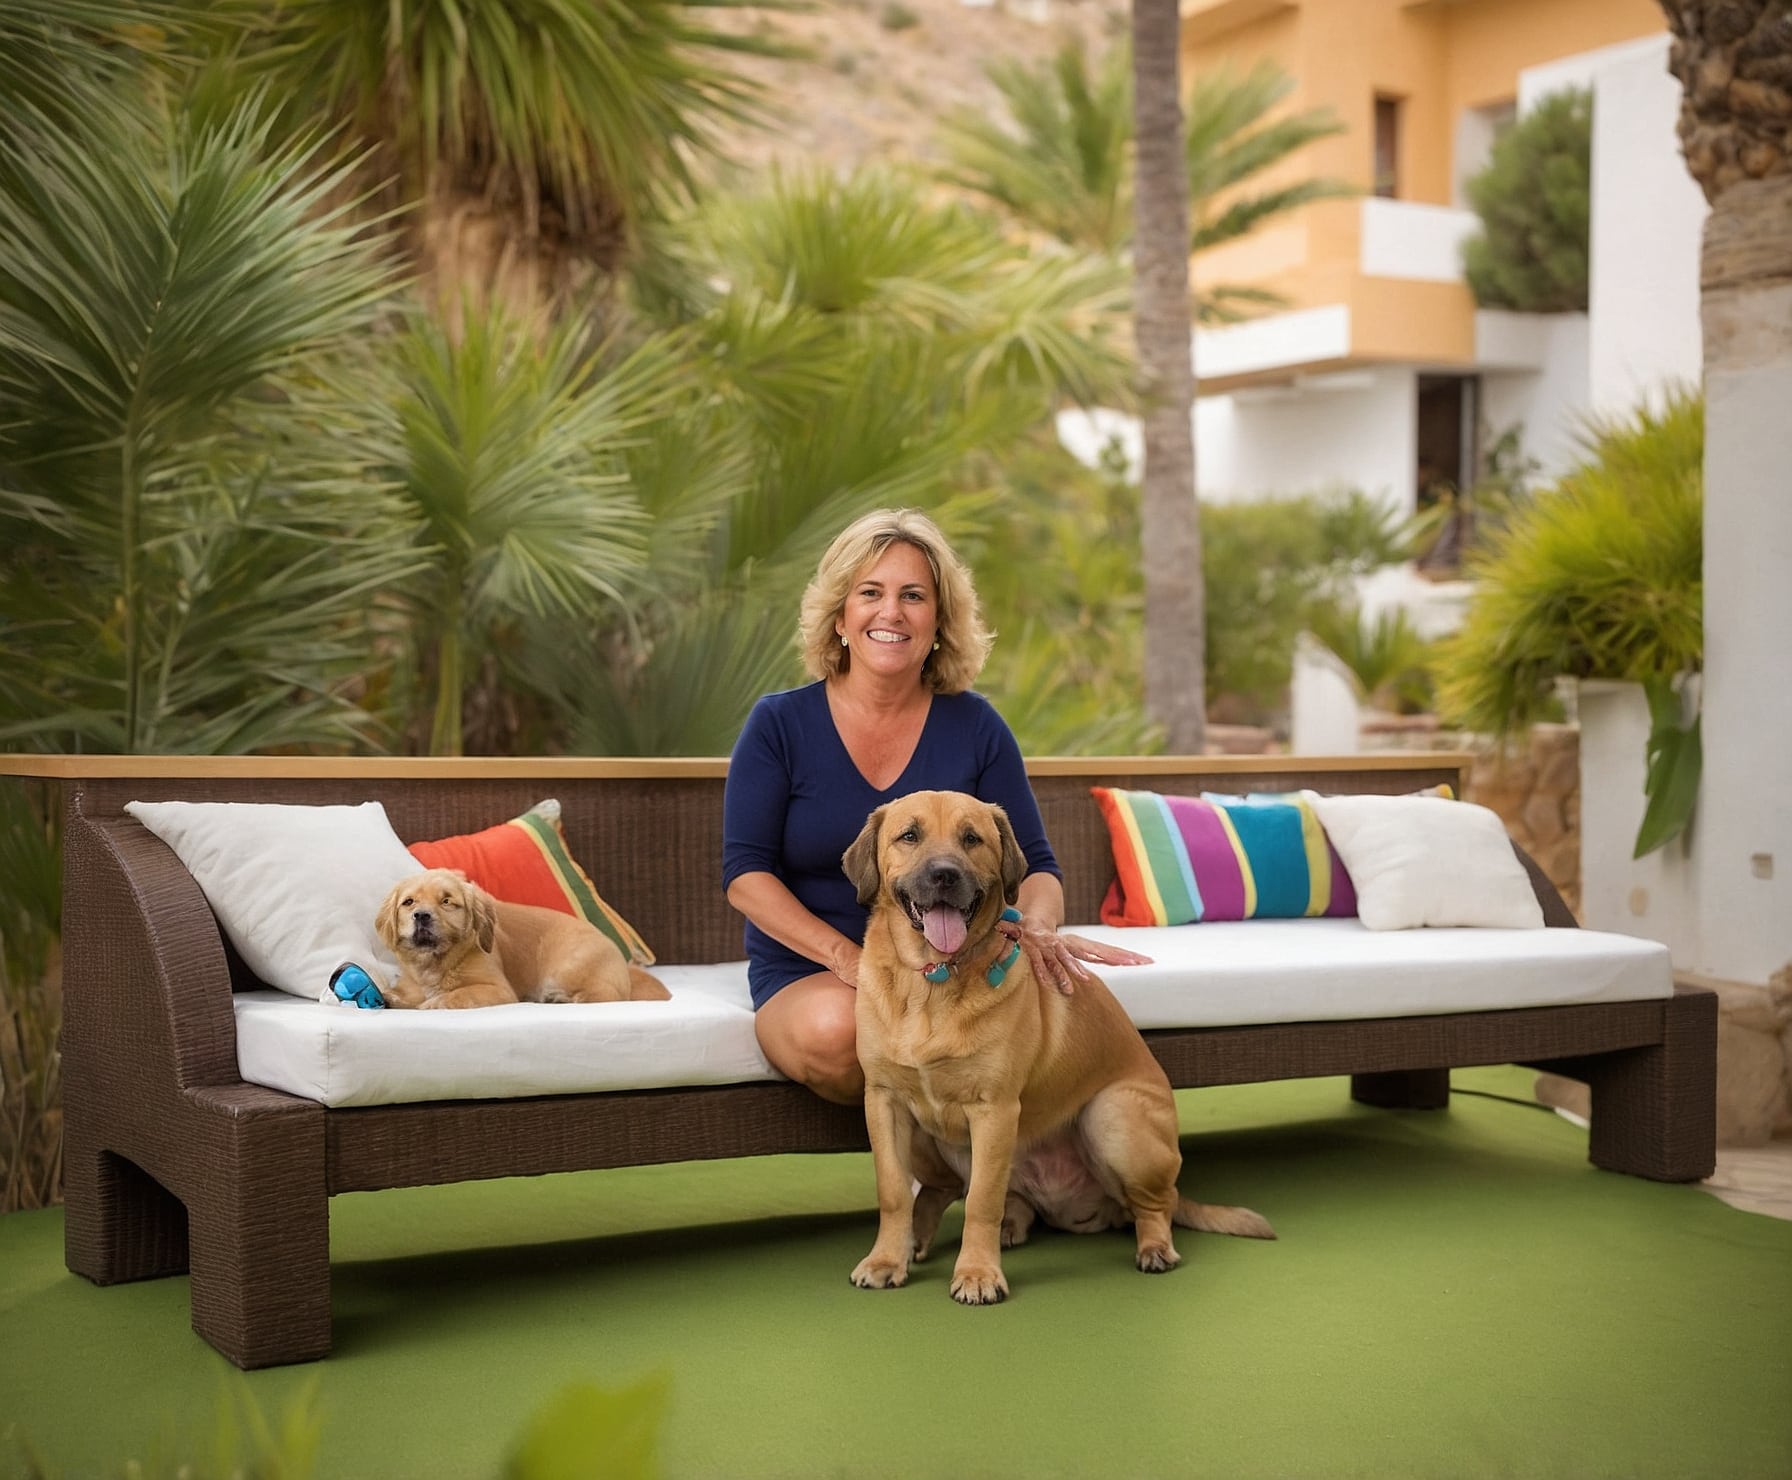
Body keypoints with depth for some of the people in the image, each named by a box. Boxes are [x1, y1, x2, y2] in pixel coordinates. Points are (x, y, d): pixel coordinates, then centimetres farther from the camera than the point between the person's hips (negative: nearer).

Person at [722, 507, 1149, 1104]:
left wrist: (1038, 927, -20)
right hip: (807, 972, -1)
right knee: (833, 1031, -38)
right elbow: (745, 873, -6)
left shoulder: (974, 726, 5)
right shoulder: (779, 724, 0)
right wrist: (848, 958, -22)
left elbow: (1034, 864, 6)